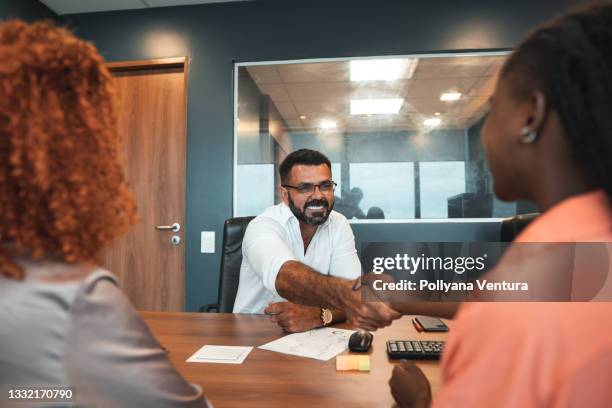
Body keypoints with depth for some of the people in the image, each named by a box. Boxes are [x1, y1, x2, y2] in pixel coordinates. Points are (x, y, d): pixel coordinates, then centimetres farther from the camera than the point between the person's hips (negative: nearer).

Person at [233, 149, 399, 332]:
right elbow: (285, 277, -35)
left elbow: (352, 290, -13)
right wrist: (345, 294, -51)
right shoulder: (263, 226, -16)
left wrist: (318, 314, -31)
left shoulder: (339, 225, -3)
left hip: (311, 336, 3)